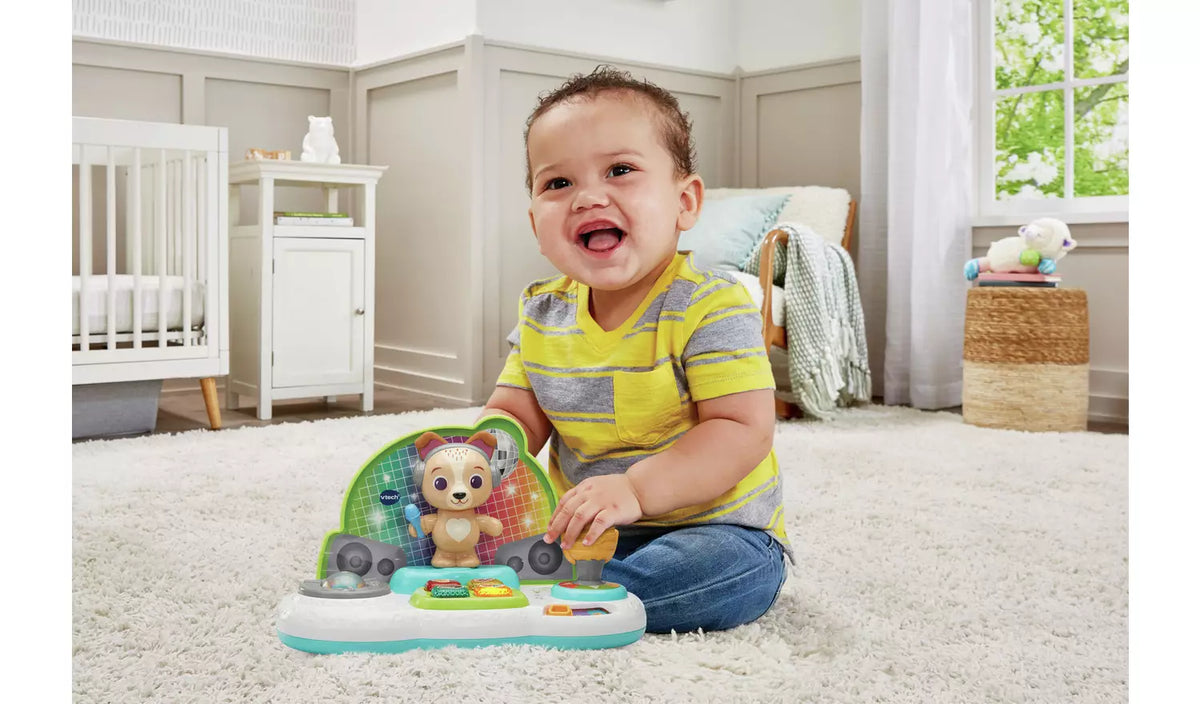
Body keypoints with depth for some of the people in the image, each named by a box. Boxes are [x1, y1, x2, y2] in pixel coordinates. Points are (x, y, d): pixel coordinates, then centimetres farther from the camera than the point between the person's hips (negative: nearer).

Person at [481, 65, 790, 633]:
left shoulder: (712, 308, -18)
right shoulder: (542, 313, 1)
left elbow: (743, 431, -23)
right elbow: (517, 415, 7)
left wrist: (637, 488, -35)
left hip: (713, 526, -3)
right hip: (581, 530, 4)